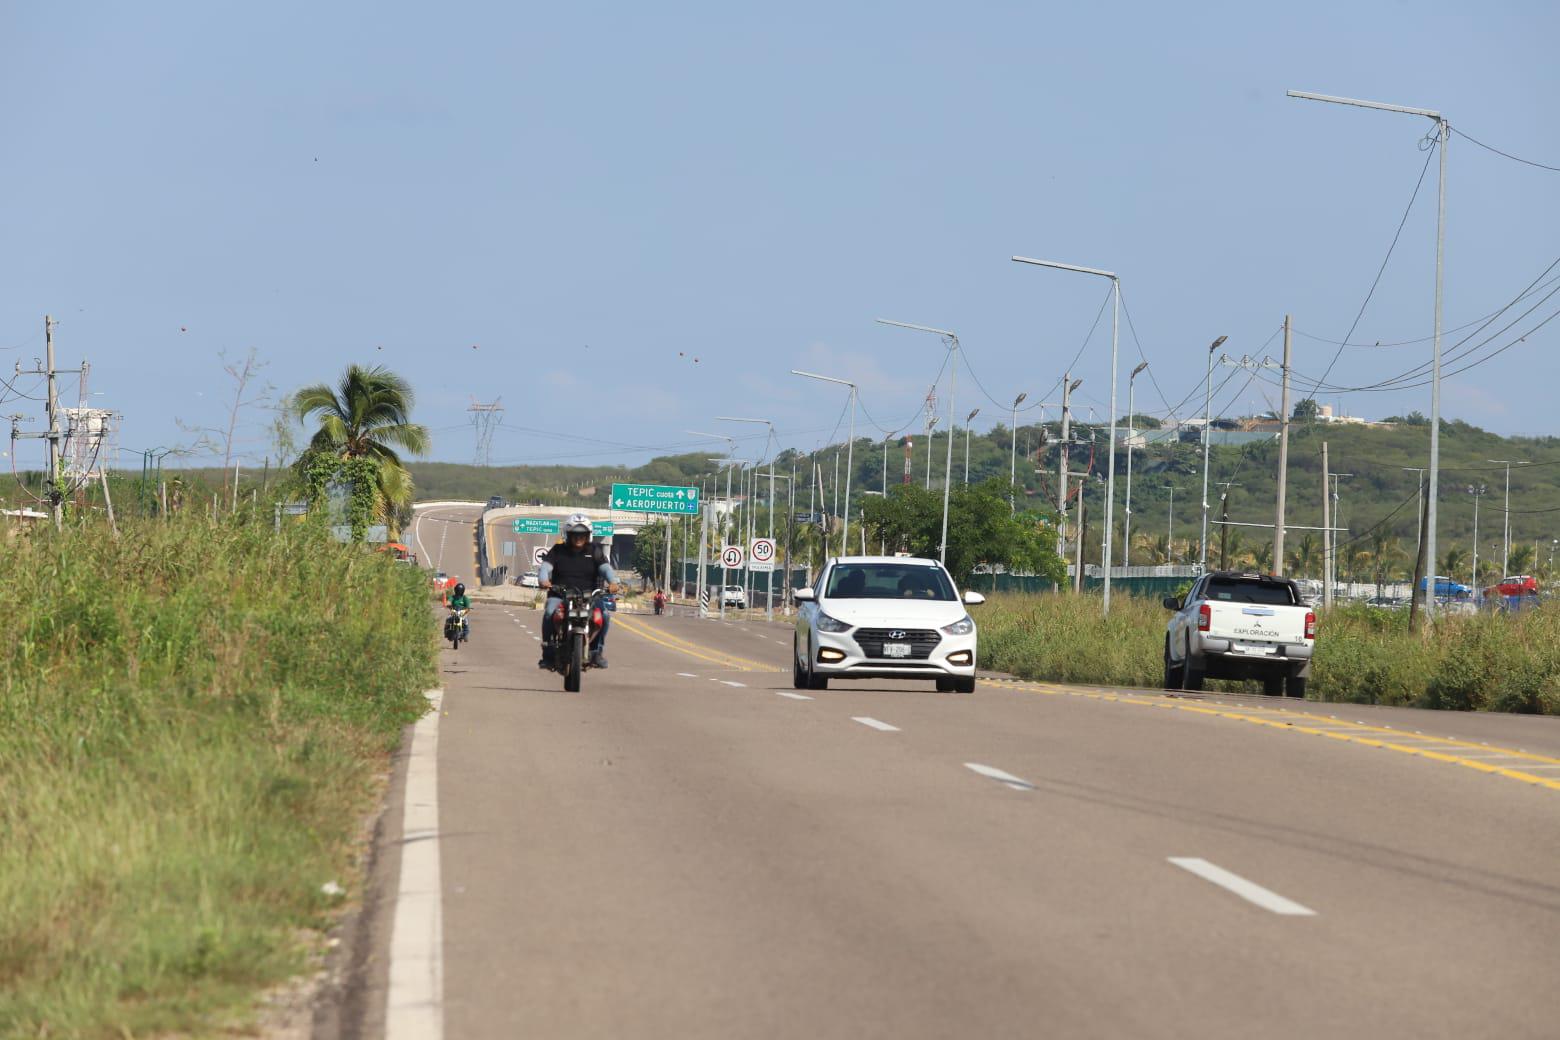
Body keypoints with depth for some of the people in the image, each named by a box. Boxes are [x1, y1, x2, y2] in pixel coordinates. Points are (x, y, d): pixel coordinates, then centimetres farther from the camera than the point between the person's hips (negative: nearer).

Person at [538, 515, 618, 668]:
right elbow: (545, 566, -5)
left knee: (605, 614, -24)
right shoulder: (558, 551, 9)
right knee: (549, 613, -32)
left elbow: (605, 567, -3)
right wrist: (543, 580, -28)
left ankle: (597, 650, -5)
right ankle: (547, 652, -18)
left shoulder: (594, 552, 11)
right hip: (560, 595, -1)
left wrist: (612, 581, -25)